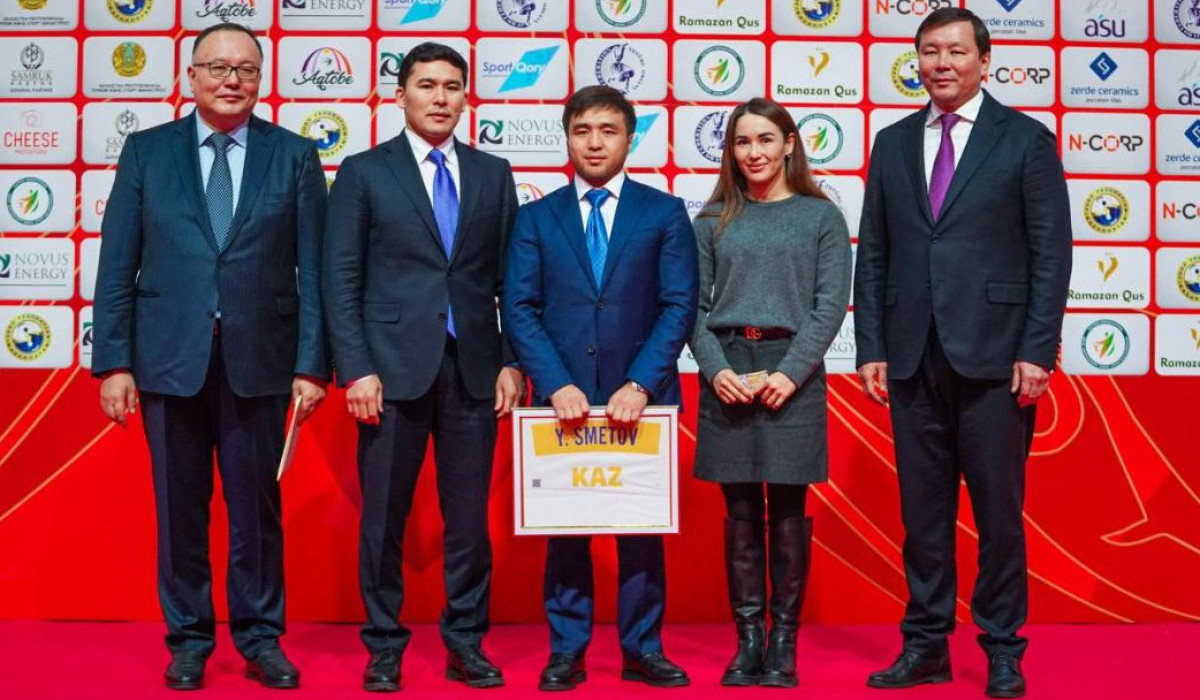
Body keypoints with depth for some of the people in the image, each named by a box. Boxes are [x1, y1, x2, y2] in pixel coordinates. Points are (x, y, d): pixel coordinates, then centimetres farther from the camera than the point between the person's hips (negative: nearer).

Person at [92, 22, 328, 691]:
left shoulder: (295, 155, 4)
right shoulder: (147, 151, 6)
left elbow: (314, 270, 1)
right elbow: (118, 266, 4)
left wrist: (312, 364, -5)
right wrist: (114, 361, -3)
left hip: (258, 360, -1)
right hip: (169, 359, 1)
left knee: (257, 507, 7)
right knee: (179, 509, 9)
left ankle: (261, 640, 22)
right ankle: (189, 640, 25)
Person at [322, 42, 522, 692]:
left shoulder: (493, 173, 11)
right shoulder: (364, 172, 3)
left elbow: (510, 277, 11)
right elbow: (341, 280, -1)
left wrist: (512, 361, 2)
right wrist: (356, 369, -9)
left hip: (473, 369, 2)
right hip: (394, 368, -2)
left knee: (470, 517, 6)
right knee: (383, 518, 5)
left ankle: (466, 644, 19)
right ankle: (384, 646, 19)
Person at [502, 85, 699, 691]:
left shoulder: (665, 212, 6)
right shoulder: (536, 218, 9)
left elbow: (678, 306, -1)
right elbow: (520, 309, 2)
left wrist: (640, 384, -13)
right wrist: (556, 384, -11)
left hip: (640, 396, 0)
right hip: (562, 396, 1)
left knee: (642, 524, 5)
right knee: (564, 526, 6)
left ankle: (643, 650, 17)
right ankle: (566, 651, 16)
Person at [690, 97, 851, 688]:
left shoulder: (821, 216, 6)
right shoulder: (714, 220, 11)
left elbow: (831, 303, -1)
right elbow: (694, 304, 6)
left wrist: (790, 372, -12)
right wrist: (716, 368, -10)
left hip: (792, 373, -1)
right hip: (726, 373, 2)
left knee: (787, 511, 1)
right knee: (740, 512, 4)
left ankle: (784, 642, 10)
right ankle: (747, 638, 12)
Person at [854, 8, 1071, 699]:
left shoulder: (1026, 140, 2)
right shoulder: (894, 143, 12)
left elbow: (1051, 254, -2)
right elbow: (873, 254, 10)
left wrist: (1037, 351, -9)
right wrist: (871, 347, 3)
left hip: (993, 356, -3)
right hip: (913, 357, 3)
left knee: (999, 509, 4)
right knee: (923, 510, 9)